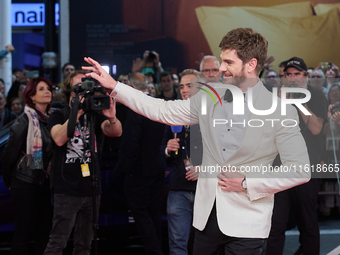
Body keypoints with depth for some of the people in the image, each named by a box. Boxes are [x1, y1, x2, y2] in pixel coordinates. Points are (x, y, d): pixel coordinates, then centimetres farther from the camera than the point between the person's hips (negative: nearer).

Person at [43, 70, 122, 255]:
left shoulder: (94, 116, 11)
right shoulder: (59, 116, 4)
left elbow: (116, 132, -6)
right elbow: (59, 139, -16)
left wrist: (112, 118, -29)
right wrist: (76, 113, -26)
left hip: (91, 189, 4)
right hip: (67, 189, -4)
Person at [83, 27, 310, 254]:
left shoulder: (281, 111, -10)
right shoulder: (210, 96, 6)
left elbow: (301, 171, -10)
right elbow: (164, 111, 12)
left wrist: (247, 184, -13)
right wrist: (114, 86, 9)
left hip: (246, 224, -5)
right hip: (207, 216, 5)